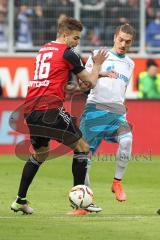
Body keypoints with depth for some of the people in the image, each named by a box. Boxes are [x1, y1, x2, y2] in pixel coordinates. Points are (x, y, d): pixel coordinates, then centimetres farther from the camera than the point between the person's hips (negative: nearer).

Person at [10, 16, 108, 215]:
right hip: (50, 108, -8)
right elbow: (91, 81, 2)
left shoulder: (44, 50, 21)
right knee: (82, 148, 2)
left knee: (40, 153, 25)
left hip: (31, 109, 8)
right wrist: (98, 64, 21)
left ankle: (20, 200, 22)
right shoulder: (67, 53, -3)